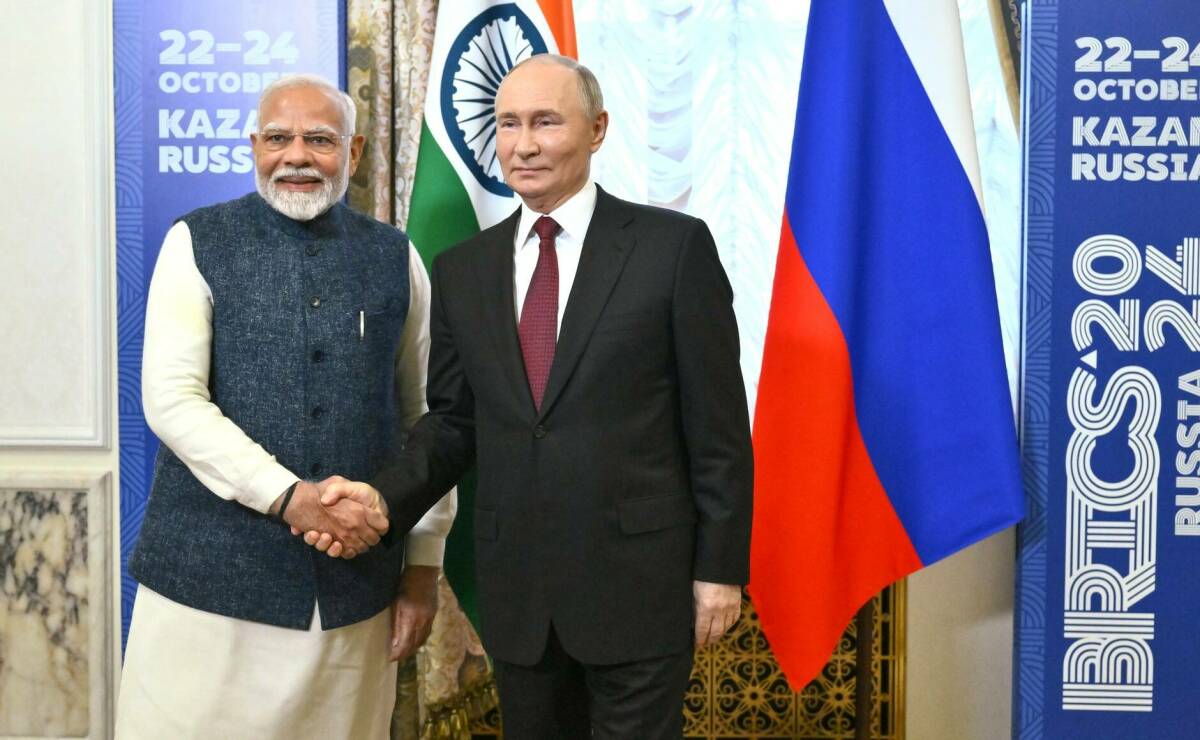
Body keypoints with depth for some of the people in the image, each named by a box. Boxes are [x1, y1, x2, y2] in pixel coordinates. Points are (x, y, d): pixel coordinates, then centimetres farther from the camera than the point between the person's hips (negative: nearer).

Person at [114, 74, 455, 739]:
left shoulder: (395, 259, 6)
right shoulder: (197, 243, 0)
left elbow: (425, 418, 8)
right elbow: (170, 400, -9)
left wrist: (424, 565, 6)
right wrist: (292, 497, -18)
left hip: (357, 581, 2)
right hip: (212, 577, -1)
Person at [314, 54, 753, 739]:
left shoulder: (674, 245, -5)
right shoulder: (462, 270, 7)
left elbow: (718, 423, -5)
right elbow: (452, 419, 10)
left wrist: (720, 568, -6)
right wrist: (384, 497, -8)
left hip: (639, 580, -4)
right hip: (515, 588, 4)